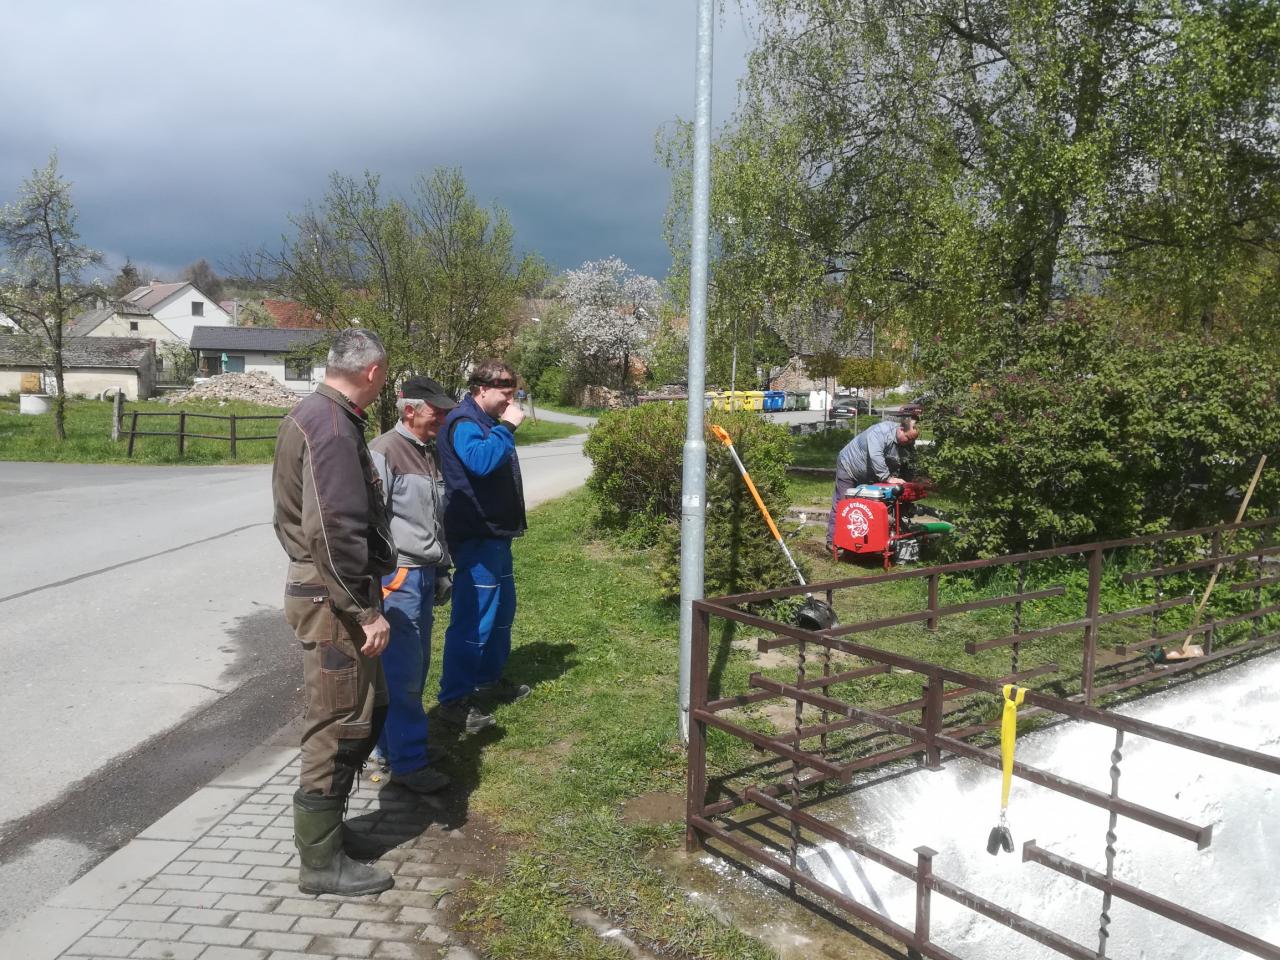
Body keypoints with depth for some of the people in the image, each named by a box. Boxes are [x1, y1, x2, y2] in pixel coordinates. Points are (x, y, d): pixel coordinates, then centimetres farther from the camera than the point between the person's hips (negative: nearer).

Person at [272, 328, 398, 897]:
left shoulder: (313, 415, 13)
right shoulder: (332, 428, -20)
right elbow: (334, 532, -27)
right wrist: (366, 610, -21)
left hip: (329, 593, 10)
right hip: (334, 600, -10)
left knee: (369, 711, 19)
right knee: (339, 727, 1)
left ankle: (321, 824, 33)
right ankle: (321, 860, 16)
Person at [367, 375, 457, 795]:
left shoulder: (429, 453, 16)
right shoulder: (384, 452, -11)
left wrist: (441, 569, 23)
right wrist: (383, 579, -16)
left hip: (425, 574, 9)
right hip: (398, 575, -9)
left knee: (415, 668, 14)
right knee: (403, 671, -5)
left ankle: (390, 745, 27)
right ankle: (408, 763, 3)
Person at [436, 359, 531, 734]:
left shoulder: (486, 422, 17)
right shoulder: (463, 422, -15)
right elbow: (481, 461, -34)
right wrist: (507, 427, -26)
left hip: (495, 534, 11)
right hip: (476, 537, -11)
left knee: (501, 611, 19)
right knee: (474, 619, -9)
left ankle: (489, 680, 33)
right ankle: (454, 700, -1)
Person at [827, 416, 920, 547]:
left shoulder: (907, 443, -8)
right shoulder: (881, 431, -33)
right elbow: (875, 457, -42)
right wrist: (888, 478, -41)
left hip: (868, 477, 8)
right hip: (849, 466, -8)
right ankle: (832, 541, 0)